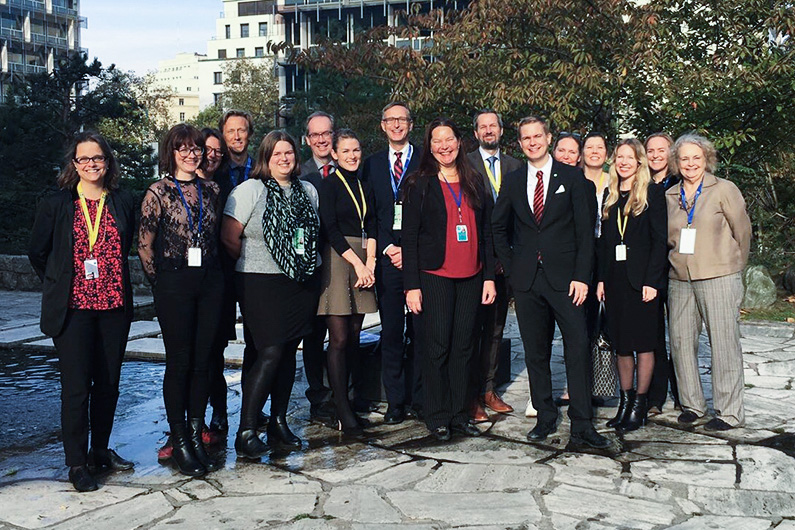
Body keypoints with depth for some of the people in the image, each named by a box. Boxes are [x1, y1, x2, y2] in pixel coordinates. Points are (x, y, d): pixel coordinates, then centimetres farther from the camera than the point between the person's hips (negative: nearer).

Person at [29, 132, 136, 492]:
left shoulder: (123, 203, 7)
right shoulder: (55, 205, 0)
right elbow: (37, 253, 8)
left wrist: (112, 282, 13)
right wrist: (61, 287, 11)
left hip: (114, 305, 3)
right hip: (73, 308, -3)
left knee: (108, 383, 10)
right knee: (76, 386, -3)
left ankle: (100, 450, 26)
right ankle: (76, 463, 8)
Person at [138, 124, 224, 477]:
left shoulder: (211, 190, 11)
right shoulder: (159, 191, -2)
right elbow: (144, 244, -2)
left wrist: (213, 269, 11)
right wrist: (159, 281, 0)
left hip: (210, 280, 4)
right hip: (174, 281, -4)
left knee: (203, 360, 6)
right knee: (179, 362, 0)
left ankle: (196, 434, 17)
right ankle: (179, 441, 10)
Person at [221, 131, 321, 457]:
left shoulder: (308, 191, 13)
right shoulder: (250, 190, -4)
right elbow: (229, 237, -8)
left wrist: (306, 263, 9)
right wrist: (253, 261, 2)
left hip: (302, 283, 6)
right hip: (263, 284, -5)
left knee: (288, 353, 8)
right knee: (270, 353, -13)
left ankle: (279, 423, 20)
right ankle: (246, 432, -6)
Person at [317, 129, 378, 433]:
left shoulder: (364, 186, 16)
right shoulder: (329, 184, -2)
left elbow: (371, 227, 12)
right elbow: (330, 229, -9)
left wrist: (370, 263, -2)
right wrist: (358, 263, -12)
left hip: (362, 261, 6)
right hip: (337, 259, -6)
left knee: (354, 337, 6)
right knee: (339, 339, -8)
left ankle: (344, 400, 13)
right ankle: (343, 411, -4)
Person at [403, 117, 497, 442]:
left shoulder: (475, 183, 12)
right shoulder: (420, 184, 1)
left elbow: (486, 231, 12)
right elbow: (409, 236, -2)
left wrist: (489, 277, 5)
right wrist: (412, 285, -9)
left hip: (471, 277, 4)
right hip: (435, 277, -3)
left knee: (464, 346, 7)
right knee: (437, 345, -2)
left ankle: (460, 414, 17)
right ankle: (437, 417, 10)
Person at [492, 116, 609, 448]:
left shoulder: (572, 177, 3)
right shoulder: (513, 182, 11)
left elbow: (584, 230, -1)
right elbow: (499, 228, 20)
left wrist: (581, 276, -9)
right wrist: (509, 267, 9)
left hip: (564, 277, -3)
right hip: (525, 280, 3)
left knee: (578, 346, -9)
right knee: (535, 352, 8)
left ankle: (581, 426, -4)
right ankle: (545, 418, 19)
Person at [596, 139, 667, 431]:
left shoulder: (653, 193, -2)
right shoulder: (610, 195, 13)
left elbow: (660, 239, -7)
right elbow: (604, 240, 13)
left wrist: (651, 281, -14)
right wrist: (601, 278, 6)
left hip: (643, 278, -5)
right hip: (615, 279, 5)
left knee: (643, 343, 1)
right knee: (621, 344, 9)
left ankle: (640, 404, 10)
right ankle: (625, 402, 18)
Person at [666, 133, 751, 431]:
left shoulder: (723, 189, 0)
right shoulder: (669, 196, 12)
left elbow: (743, 231, 6)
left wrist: (733, 266, 12)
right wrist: (680, 260, 15)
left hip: (719, 278, -4)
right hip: (680, 280, 5)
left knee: (724, 342, -3)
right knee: (680, 340, 5)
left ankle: (730, 412, 6)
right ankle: (691, 404, 19)